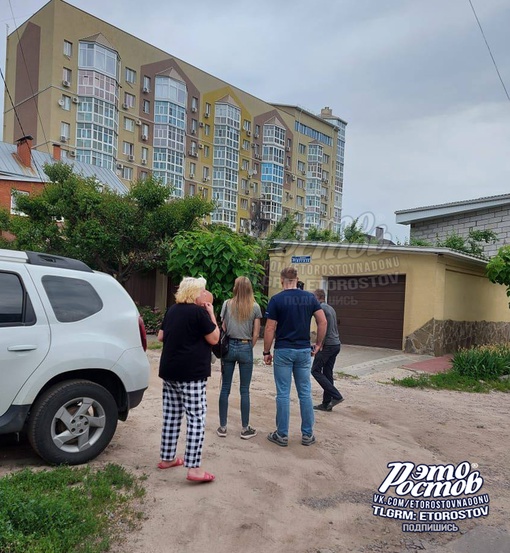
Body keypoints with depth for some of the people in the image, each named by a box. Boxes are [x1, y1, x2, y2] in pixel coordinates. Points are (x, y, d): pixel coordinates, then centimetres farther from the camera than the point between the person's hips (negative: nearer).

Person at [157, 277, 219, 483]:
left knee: (171, 415, 15)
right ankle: (193, 468, -6)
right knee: (196, 419, -4)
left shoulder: (172, 310, 10)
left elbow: (161, 336, 18)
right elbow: (214, 339, -8)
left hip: (169, 371, 8)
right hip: (191, 374, -8)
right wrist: (211, 314, -2)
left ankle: (167, 458, 24)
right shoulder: (199, 312, -13)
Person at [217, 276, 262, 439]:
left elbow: (223, 328, 3)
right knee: (244, 390, 7)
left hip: (229, 346, 1)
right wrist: (249, 348, 11)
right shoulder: (255, 307, -2)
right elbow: (256, 334, -2)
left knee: (225, 388, 9)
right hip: (246, 348, -1)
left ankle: (222, 427, 16)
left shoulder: (227, 304, 0)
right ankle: (245, 429, 15)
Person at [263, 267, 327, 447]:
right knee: (305, 393, 11)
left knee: (283, 394, 4)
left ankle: (282, 435, 12)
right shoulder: (310, 297, 2)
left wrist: (266, 352, 1)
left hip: (283, 351, -3)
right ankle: (307, 434, 17)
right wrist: (318, 344, 9)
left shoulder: (276, 299, -8)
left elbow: (270, 329, -8)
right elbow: (322, 322, -1)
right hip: (304, 350, 3)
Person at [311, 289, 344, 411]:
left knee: (315, 370, -1)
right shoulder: (331, 308, 16)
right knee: (327, 373, 10)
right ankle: (326, 403, 12)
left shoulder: (321, 308, -10)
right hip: (336, 344, 8)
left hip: (327, 345, -8)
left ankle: (336, 396, -5)